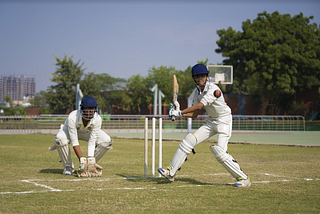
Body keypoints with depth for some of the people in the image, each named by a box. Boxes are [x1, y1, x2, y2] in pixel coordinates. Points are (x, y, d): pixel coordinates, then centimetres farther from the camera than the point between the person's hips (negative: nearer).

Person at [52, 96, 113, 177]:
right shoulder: (72, 117, -40)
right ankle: (68, 166, -14)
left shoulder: (97, 119, -32)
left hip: (87, 132, 3)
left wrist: (90, 159, -38)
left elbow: (92, 142, -29)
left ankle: (90, 165, -2)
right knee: (59, 139, -36)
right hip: (70, 131, -3)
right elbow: (74, 142, -38)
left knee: (107, 141, -20)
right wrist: (82, 159, -44)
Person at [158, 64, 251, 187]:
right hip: (211, 121, 8)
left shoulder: (213, 89, -23)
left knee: (220, 153, -20)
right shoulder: (197, 91, 2)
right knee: (189, 140, -2)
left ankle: (243, 178, -6)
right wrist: (179, 113, -16)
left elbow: (199, 106, -32)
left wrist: (180, 112, -30)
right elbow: (195, 114, -1)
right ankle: (171, 173, 2)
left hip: (224, 121, -8)